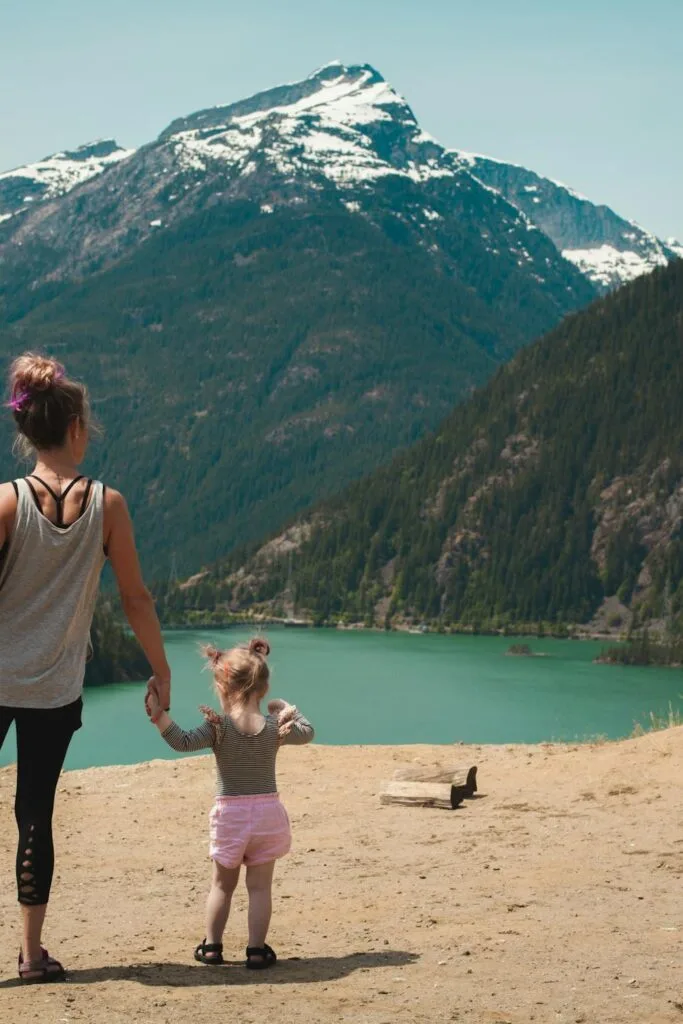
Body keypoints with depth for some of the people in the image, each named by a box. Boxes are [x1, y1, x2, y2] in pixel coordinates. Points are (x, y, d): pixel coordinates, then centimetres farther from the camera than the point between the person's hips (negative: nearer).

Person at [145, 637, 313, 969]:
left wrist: (159, 717, -27)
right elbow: (307, 733, 15)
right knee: (260, 886, 7)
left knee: (222, 884, 15)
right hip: (267, 811, 1)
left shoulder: (219, 726, -12)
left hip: (230, 813, -1)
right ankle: (257, 949, 6)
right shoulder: (275, 726, -3)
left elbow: (184, 742, -24)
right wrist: (288, 709, 27)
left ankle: (212, 946, 20)